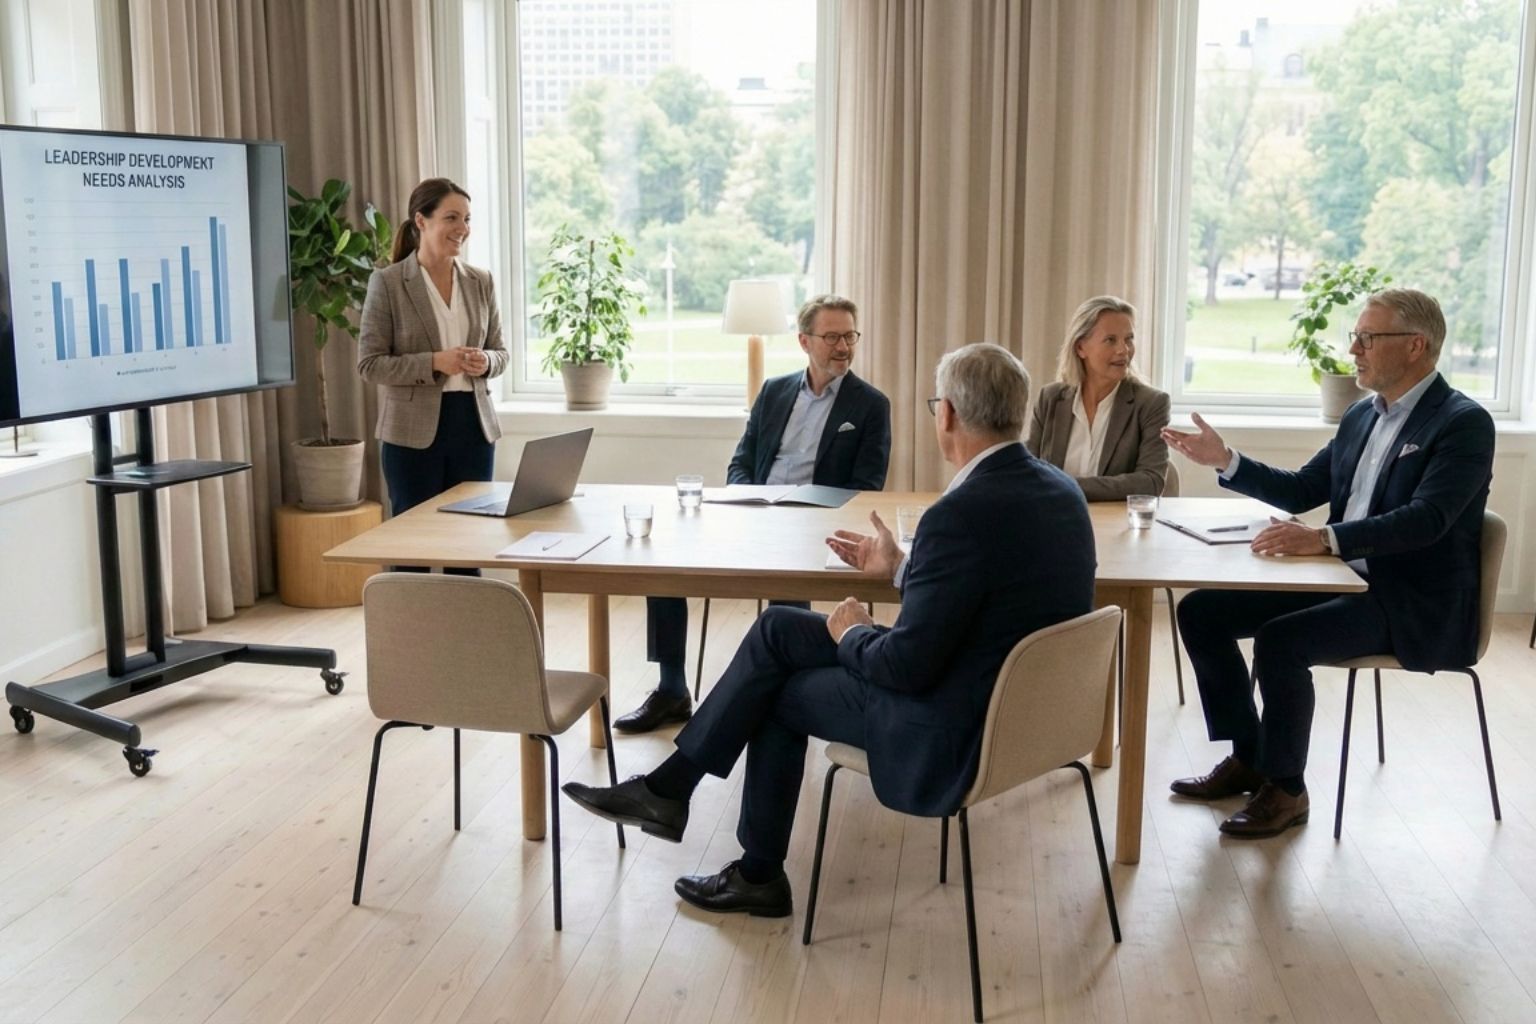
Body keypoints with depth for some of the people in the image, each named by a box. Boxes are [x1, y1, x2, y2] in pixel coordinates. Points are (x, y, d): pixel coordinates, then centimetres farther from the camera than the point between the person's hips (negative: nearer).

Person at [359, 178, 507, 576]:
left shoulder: (481, 282, 7)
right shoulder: (387, 282, -6)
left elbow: (500, 353, 13)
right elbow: (369, 364, -8)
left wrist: (485, 362, -11)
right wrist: (435, 362, -20)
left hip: (473, 425, 4)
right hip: (413, 431, -4)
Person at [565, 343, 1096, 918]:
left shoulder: (962, 514, -27)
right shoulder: (1058, 489, 2)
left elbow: (908, 665, -23)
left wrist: (851, 634, -3)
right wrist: (901, 568, 17)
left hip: (952, 733, -9)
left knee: (781, 692, 10)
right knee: (777, 629, 10)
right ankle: (667, 788, 20)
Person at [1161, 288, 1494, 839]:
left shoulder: (1464, 422, -13)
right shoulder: (1362, 415, 12)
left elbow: (1426, 519, -27)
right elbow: (1301, 492, 18)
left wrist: (1325, 539, -39)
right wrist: (1226, 460, 5)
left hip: (1417, 605, -8)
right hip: (1345, 580, 8)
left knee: (1282, 640, -30)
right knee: (1200, 611, -2)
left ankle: (1285, 788, -9)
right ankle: (1247, 758, 10)